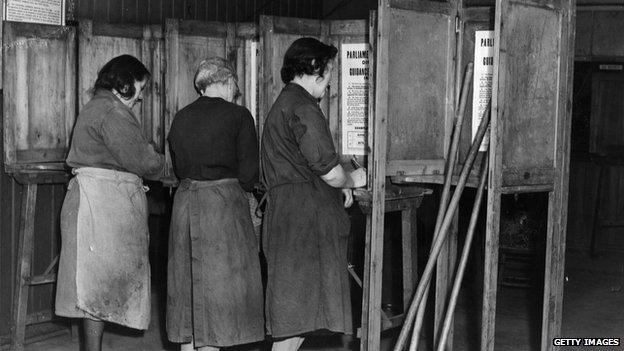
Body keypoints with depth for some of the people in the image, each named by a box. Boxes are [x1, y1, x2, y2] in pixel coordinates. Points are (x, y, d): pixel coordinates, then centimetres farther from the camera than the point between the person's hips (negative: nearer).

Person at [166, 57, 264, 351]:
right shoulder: (238, 116, -8)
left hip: (185, 202, 6)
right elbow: (248, 173, -9)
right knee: (219, 285, 1)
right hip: (224, 205, -5)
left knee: (189, 282, 14)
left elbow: (178, 167, 14)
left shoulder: (181, 117, 8)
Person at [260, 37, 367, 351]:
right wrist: (352, 180, 4)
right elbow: (329, 171, -17)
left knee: (293, 310, 13)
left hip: (284, 213, 10)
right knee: (296, 311, -6)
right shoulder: (303, 108, -13)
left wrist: (338, 188, 19)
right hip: (306, 218, -10)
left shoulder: (281, 105, 21)